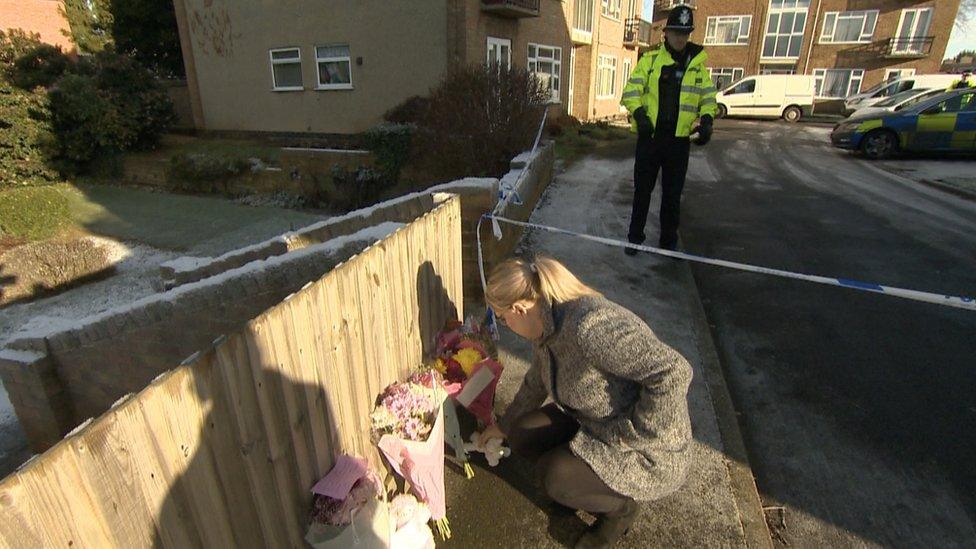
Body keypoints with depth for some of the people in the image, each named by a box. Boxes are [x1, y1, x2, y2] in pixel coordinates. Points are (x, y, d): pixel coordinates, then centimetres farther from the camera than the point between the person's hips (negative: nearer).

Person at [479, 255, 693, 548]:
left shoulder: (588, 327, -34)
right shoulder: (549, 327, -2)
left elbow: (673, 372, -36)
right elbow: (536, 382, 16)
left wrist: (624, 438, -26)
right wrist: (504, 425, 29)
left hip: (650, 452, -8)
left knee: (554, 473, -26)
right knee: (522, 434, 0)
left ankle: (619, 507, 6)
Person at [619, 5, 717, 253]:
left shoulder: (697, 62, 8)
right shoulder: (650, 59, 1)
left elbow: (708, 95, 12)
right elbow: (631, 90, -9)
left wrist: (706, 119, -6)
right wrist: (639, 113, -26)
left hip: (679, 140, 2)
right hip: (649, 136, -2)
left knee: (673, 194, 9)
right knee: (642, 190, 8)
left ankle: (669, 240, 23)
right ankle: (635, 237, 21)